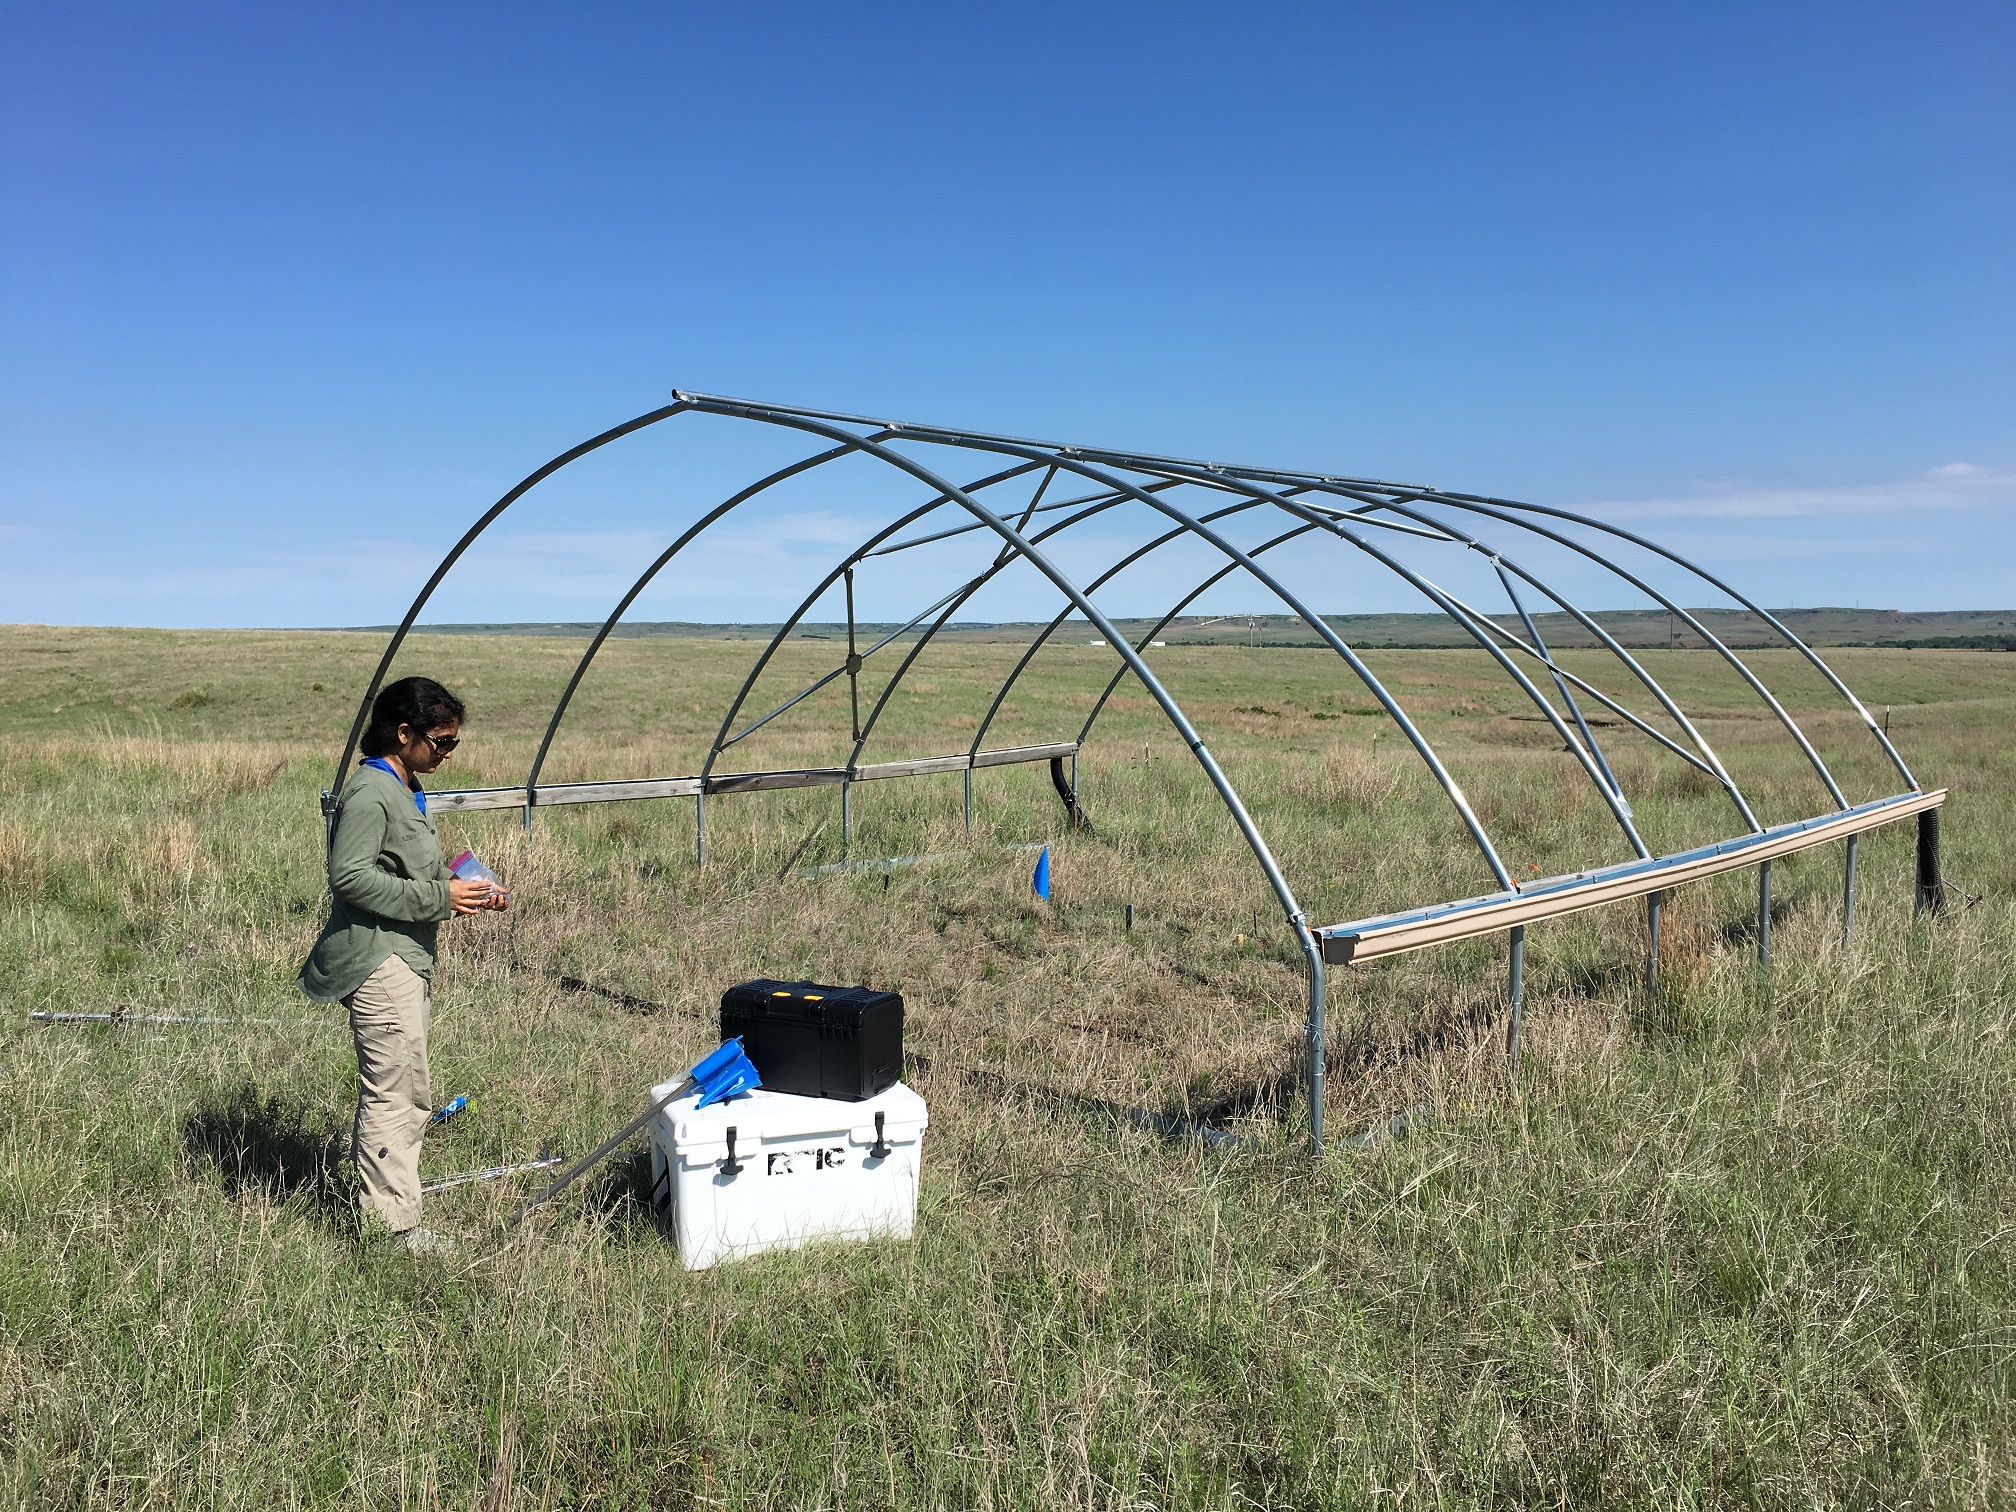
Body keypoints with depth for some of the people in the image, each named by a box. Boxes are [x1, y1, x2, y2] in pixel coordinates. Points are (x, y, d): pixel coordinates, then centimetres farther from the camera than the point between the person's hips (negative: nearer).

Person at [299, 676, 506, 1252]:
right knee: (397, 1092, -7)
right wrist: (439, 897, -21)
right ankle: (392, 1224, 0)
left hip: (405, 960, 11)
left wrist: (466, 892, 8)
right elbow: (350, 876, -23)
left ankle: (379, 1199, 29)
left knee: (401, 1092, 17)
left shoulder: (405, 789, 16)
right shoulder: (369, 792, -15)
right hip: (378, 961, -11)